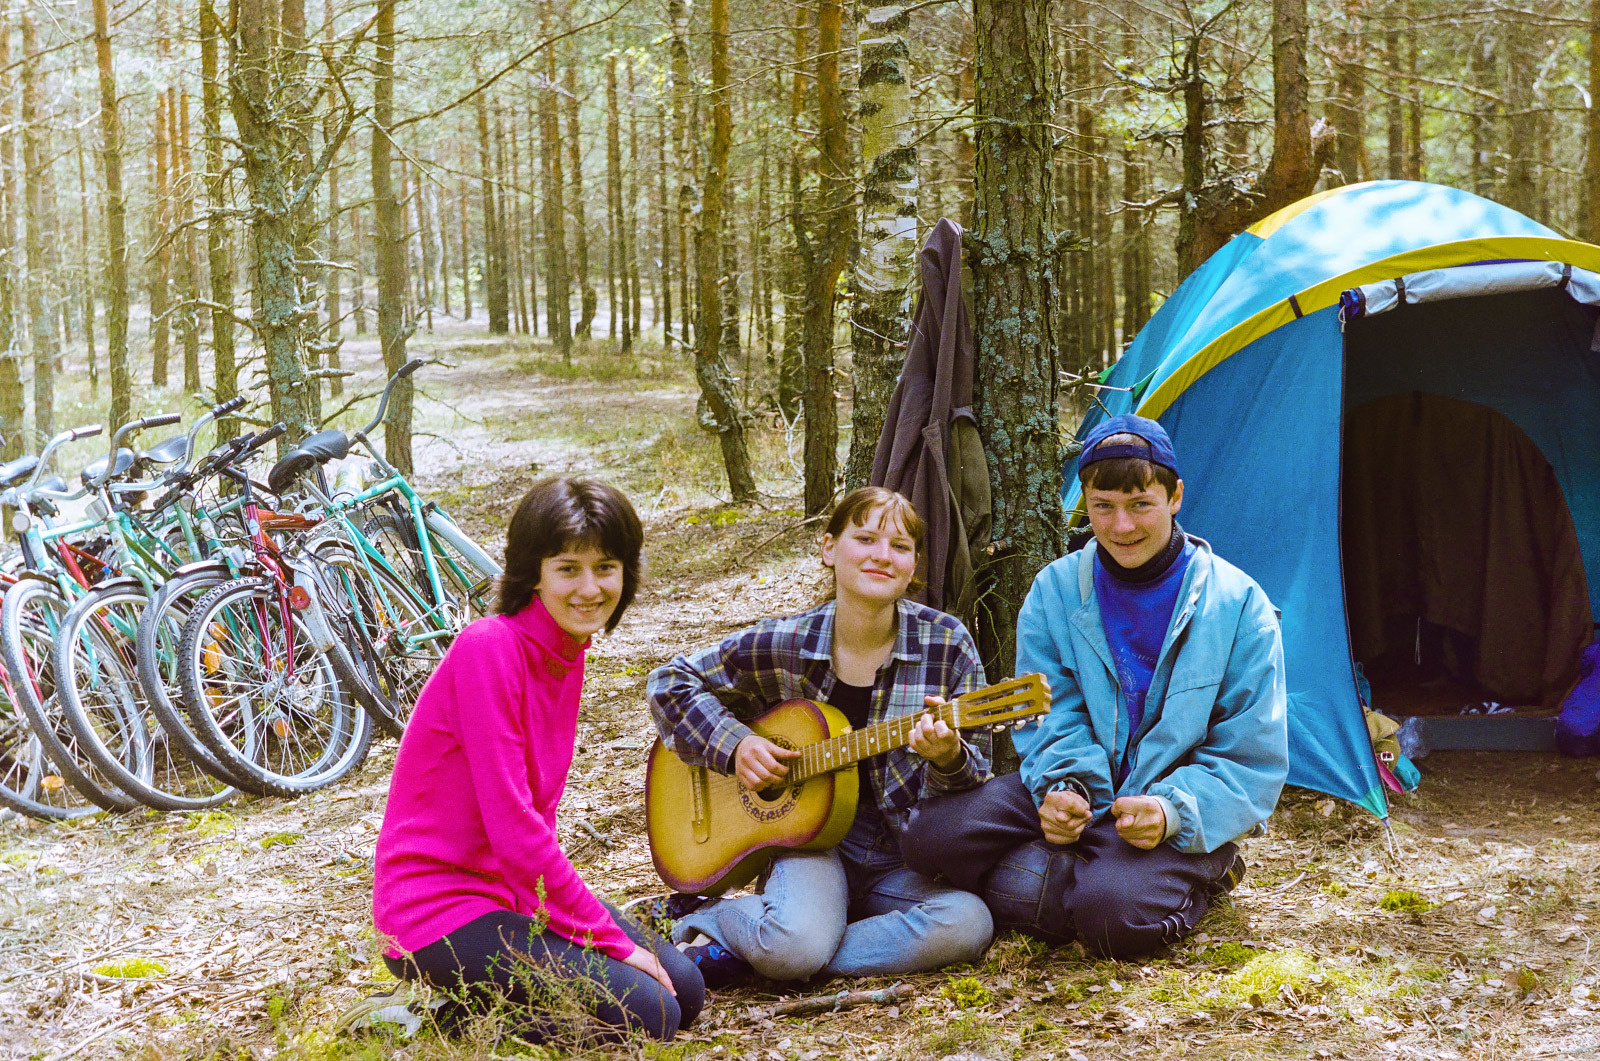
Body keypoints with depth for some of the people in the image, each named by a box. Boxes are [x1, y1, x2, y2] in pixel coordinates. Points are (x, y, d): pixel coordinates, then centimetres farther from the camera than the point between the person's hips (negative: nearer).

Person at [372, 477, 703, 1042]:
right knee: (646, 1015, -17)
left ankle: (487, 1005, 16)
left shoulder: (566, 655, 5)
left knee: (685, 990, 7)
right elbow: (512, 829, -24)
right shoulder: (488, 648, -22)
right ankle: (451, 1021, -1)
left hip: (519, 888, 9)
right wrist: (612, 940, -18)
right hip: (438, 906, -9)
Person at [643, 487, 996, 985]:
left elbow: (977, 775, 0)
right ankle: (705, 918, 0)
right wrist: (734, 744, -7)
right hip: (811, 835, -3)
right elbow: (672, 682, 9)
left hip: (905, 857, 3)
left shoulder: (947, 644, -4)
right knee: (794, 945, -36)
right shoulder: (782, 645, -4)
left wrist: (947, 760, -24)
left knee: (969, 924, -31)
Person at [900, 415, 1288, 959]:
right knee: (931, 832, -18)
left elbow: (1252, 757, -8)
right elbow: (1050, 713, 2)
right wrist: (1061, 785, -21)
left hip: (1181, 817, -3)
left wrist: (1174, 811, -25)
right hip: (1076, 795, 4)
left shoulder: (1238, 604, -8)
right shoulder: (1055, 590, 1)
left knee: (1118, 913, -34)